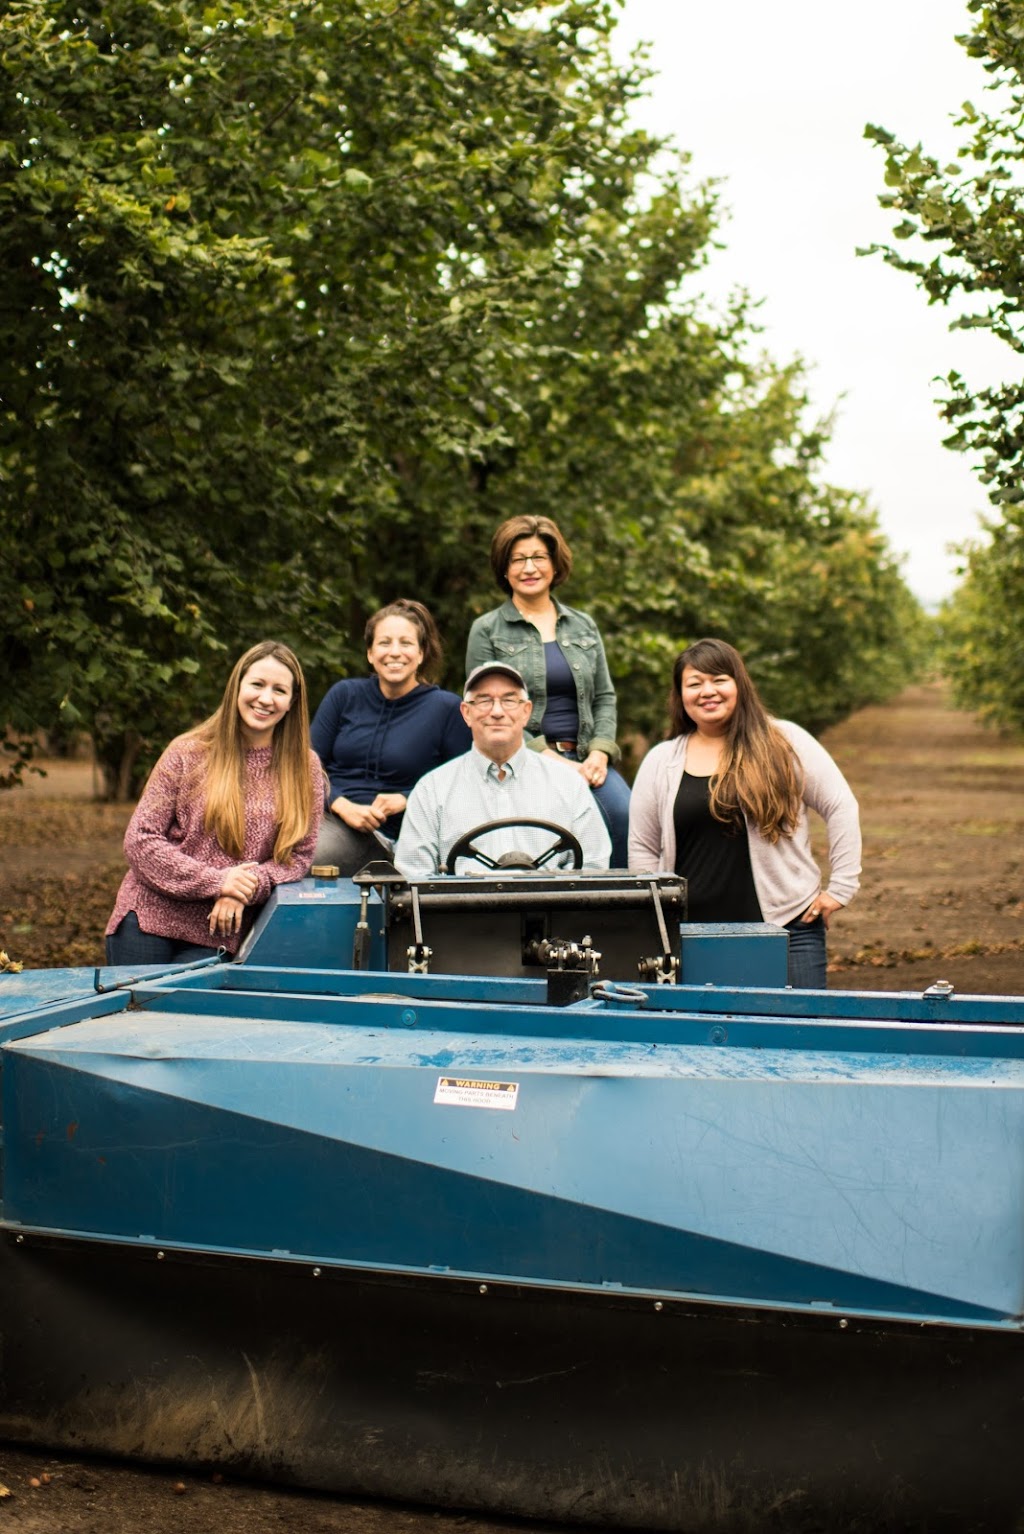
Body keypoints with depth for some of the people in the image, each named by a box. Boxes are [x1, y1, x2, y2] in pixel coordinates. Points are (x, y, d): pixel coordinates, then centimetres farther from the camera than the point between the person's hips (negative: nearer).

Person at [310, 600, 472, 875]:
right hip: (327, 813, 3)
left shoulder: (446, 708, 3)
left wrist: (405, 801, -9)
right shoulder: (345, 695, 12)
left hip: (384, 836, -3)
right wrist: (342, 805, -8)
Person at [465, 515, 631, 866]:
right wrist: (550, 759, -12)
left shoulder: (583, 626, 18)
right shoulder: (487, 631, 5)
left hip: (584, 759, 4)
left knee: (625, 814, -27)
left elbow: (604, 697, 18)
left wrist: (599, 752, -2)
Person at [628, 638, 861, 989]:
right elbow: (642, 848, 14)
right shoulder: (660, 762, 9)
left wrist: (841, 887, -1)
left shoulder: (785, 742, 2)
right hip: (693, 937, 2)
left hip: (787, 927, -2)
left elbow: (840, 807, 3)